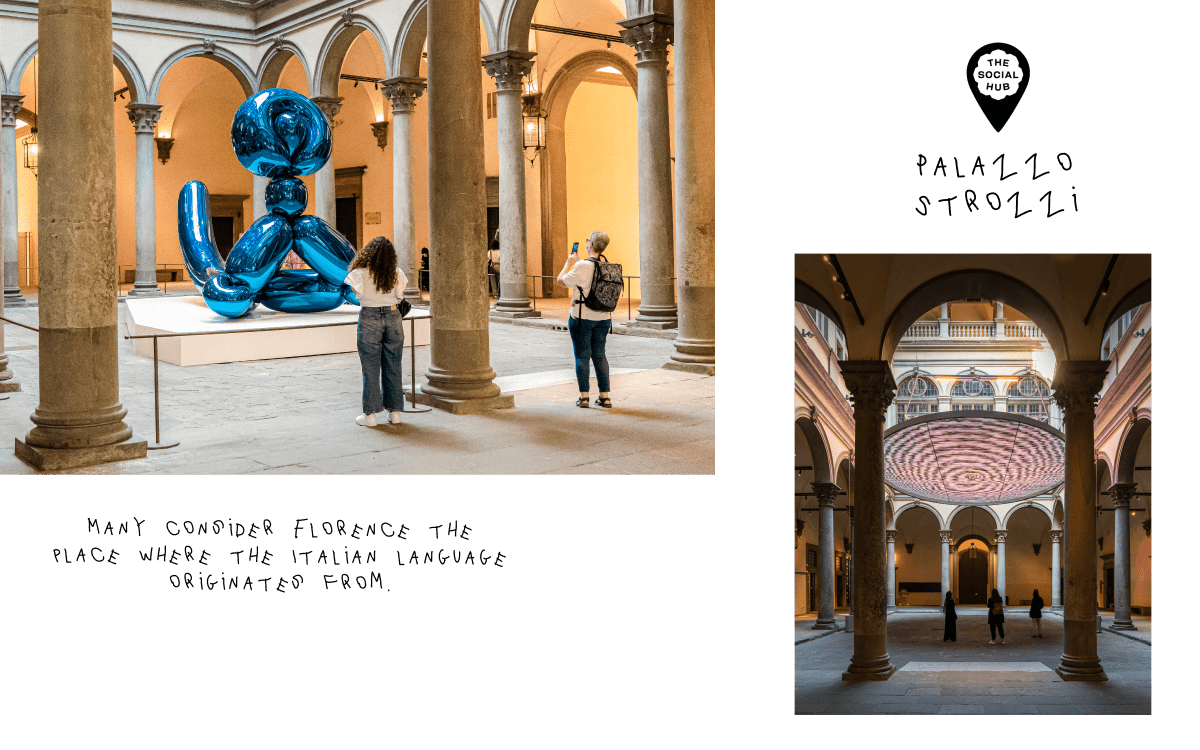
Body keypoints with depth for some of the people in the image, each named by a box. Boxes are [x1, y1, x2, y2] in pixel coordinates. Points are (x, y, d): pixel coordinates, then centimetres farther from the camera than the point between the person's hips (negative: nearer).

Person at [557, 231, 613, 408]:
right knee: (599, 355, 13)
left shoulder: (582, 266, -17)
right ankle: (605, 397, 11)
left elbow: (561, 280, -6)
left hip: (582, 317, -5)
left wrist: (569, 263, 9)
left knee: (582, 356, 3)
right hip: (603, 318, 5)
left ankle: (584, 397, 5)